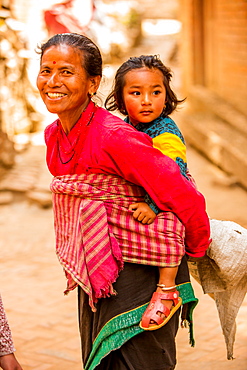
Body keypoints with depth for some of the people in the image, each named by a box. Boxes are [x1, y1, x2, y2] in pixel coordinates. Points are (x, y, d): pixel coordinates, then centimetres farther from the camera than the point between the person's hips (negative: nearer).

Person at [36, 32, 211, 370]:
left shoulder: (114, 137, -25)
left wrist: (197, 248, -5)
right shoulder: (54, 135, 2)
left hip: (138, 275, -8)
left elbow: (184, 199, -21)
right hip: (92, 273, 8)